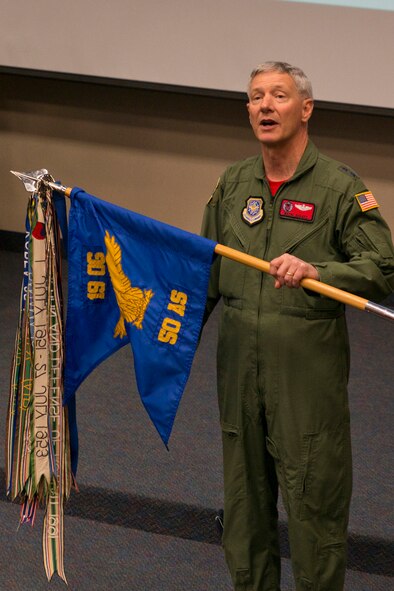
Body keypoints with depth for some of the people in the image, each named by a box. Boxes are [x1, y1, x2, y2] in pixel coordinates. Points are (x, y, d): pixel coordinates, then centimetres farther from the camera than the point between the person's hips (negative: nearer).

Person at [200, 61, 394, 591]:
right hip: (239, 367, 5)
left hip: (309, 373, -5)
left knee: (314, 498, 3)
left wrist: (314, 270, -27)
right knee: (245, 495, 17)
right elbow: (207, 273, 16)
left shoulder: (340, 186, -8)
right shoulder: (232, 184, 8)